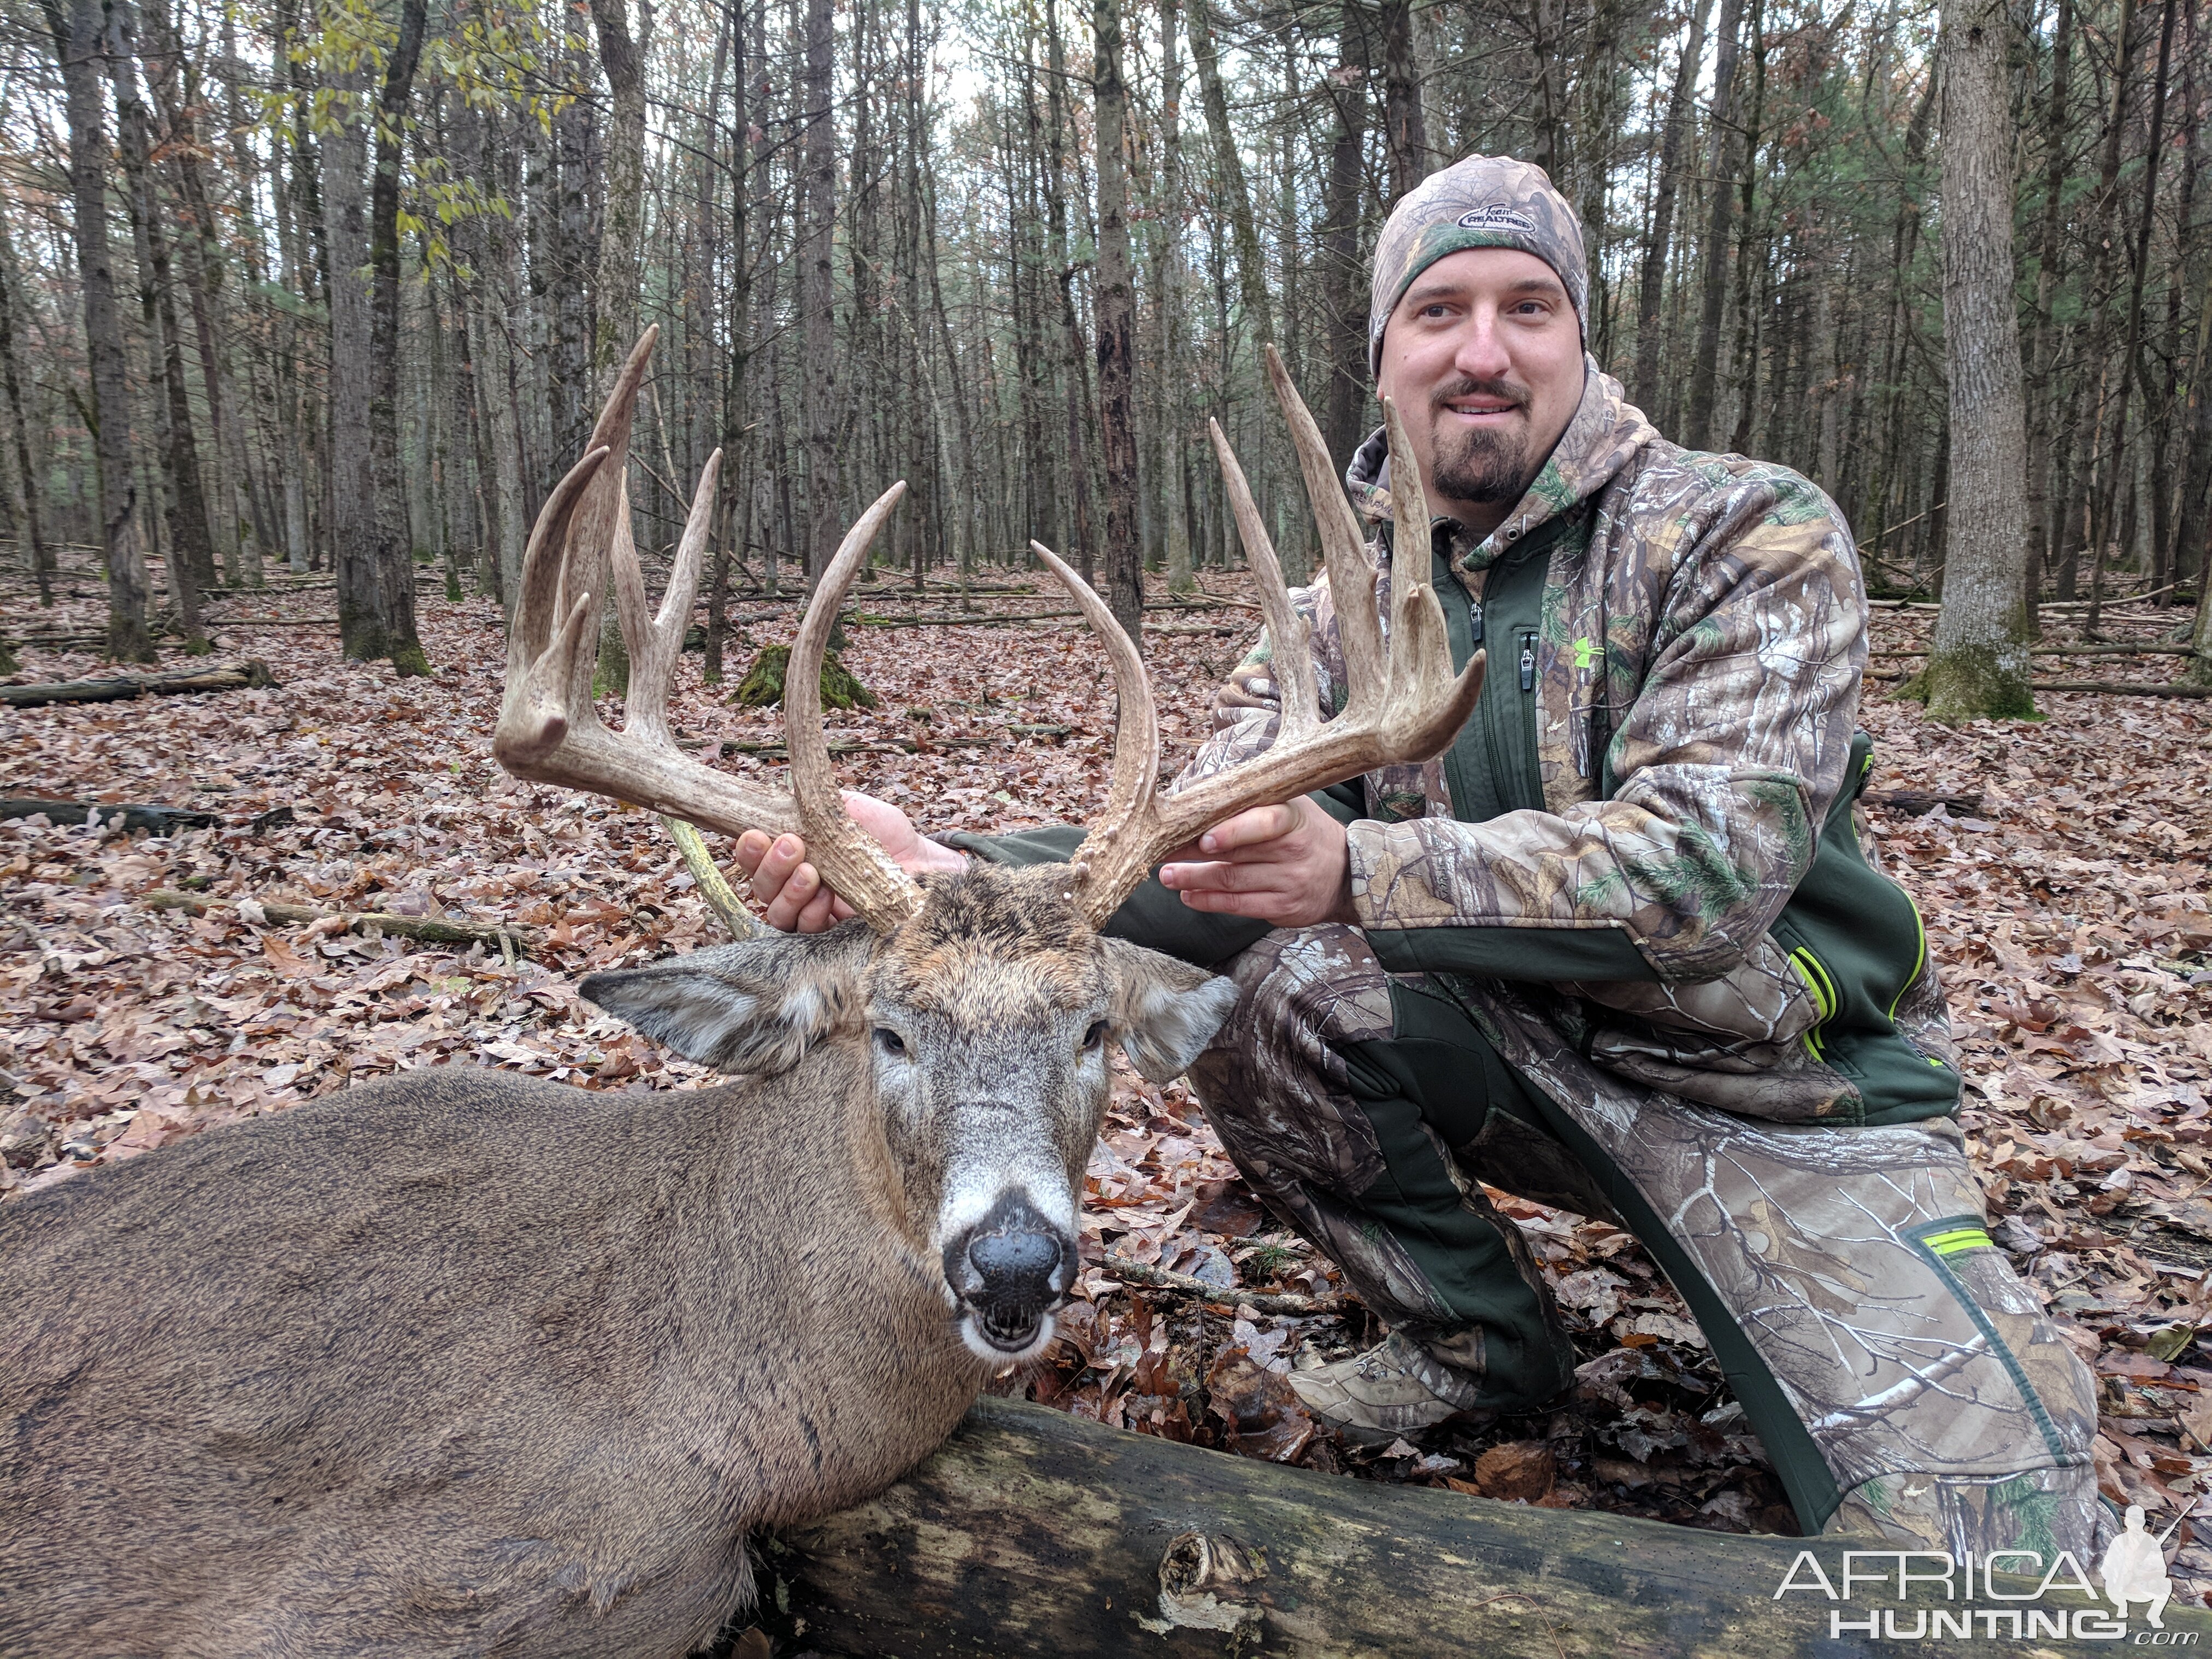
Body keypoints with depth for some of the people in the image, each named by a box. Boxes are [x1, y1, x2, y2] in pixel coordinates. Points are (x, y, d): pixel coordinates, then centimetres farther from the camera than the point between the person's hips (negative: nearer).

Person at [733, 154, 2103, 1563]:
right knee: (1261, 977, -23)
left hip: (1778, 1090, -3)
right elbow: (1196, 865, -12)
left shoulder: (1753, 535, -13)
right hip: (1525, 1058, 4)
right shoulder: (1342, 614, 0)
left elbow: (1710, 857, -26)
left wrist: (1358, 870, -39)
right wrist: (954, 869, -31)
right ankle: (1478, 1337, 1)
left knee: (1976, 1562, -21)